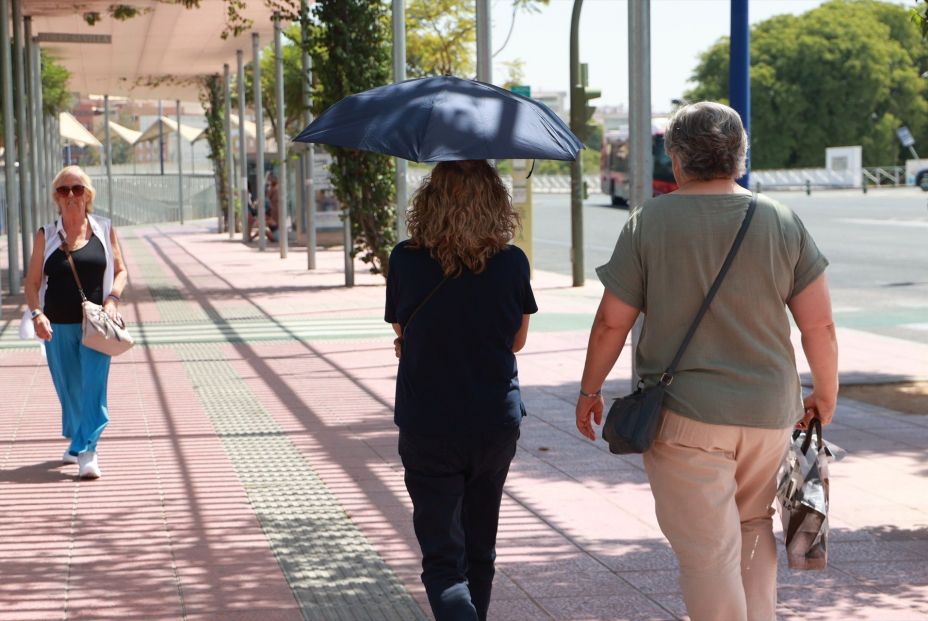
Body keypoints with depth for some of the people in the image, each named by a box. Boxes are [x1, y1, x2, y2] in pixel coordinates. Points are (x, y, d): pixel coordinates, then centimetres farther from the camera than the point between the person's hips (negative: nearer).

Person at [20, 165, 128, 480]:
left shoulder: (104, 230, 5)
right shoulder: (46, 235, 4)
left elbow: (120, 271, 10)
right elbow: (32, 281, 4)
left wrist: (112, 299, -8)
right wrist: (36, 314, -13)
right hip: (58, 326, 1)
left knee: (93, 386, -12)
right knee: (68, 388, 9)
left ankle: (87, 450, -14)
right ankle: (76, 443, 30)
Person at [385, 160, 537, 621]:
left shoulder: (405, 262, -11)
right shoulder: (511, 263, -8)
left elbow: (403, 336, 2)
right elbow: (517, 340, 6)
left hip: (428, 431, -2)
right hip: (497, 424, 3)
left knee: (443, 560, 0)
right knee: (479, 552, 20)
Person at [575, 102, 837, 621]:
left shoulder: (649, 222, -6)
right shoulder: (784, 223, 0)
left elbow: (612, 322, -4)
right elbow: (820, 325, 0)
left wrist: (590, 390, 10)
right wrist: (826, 393, 15)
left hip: (684, 414, -3)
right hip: (769, 413, 3)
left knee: (708, 550, 1)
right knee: (754, 529, 21)